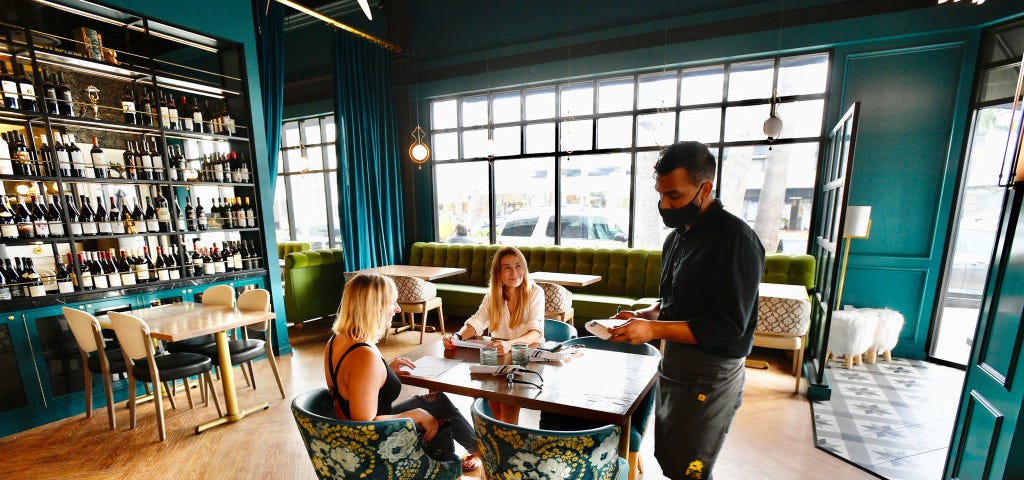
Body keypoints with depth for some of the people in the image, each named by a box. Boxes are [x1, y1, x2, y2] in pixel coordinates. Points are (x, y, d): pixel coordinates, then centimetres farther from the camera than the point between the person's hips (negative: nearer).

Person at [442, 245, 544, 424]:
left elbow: (535, 333, -22)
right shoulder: (493, 294, 3)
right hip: (499, 355, 4)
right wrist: (456, 337, -26)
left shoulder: (535, 292, -10)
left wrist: (510, 344, -42)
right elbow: (476, 323, -5)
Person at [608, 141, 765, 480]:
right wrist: (644, 315, -2)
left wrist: (653, 330, -26)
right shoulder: (677, 236, 7)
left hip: (710, 378, -8)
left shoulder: (735, 239, -19)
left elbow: (729, 326, -22)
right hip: (673, 365, 8)